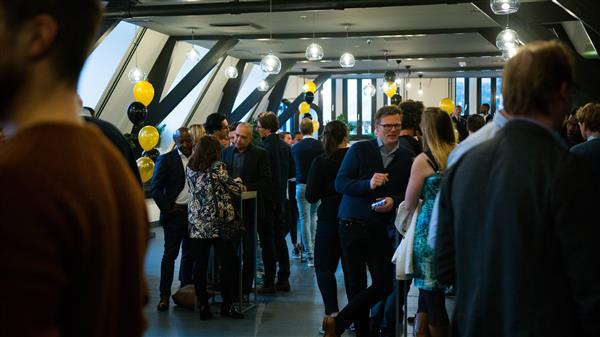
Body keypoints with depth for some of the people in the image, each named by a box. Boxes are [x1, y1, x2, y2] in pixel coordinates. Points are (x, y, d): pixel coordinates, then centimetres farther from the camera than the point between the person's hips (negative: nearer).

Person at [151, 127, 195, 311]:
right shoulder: (166, 159, -4)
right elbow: (155, 188, -6)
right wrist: (166, 208, -10)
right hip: (175, 213, -4)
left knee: (189, 254, 12)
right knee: (170, 255, -1)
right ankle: (164, 295, 4)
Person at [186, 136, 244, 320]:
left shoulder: (189, 169, 5)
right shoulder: (218, 167, -9)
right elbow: (235, 189, -4)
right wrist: (239, 183, 19)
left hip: (197, 225, 4)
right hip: (219, 224, -4)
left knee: (200, 265, 5)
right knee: (228, 264, 6)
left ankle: (203, 306, 9)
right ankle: (227, 305, 10)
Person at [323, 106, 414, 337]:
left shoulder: (407, 157, 5)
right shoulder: (360, 149, -2)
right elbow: (340, 183, -7)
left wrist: (393, 201, -11)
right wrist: (368, 184, -21)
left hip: (381, 229, 3)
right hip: (352, 225, -3)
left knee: (384, 284, -2)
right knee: (357, 284, 5)